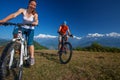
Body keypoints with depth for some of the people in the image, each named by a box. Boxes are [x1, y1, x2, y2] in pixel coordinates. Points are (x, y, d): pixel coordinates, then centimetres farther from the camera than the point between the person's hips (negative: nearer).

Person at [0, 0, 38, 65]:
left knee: (30, 42, -18)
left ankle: (32, 58, -12)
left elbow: (36, 22, -30)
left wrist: (32, 23, -54)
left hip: (31, 29, -1)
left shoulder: (35, 14, -14)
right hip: (23, 28, 2)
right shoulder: (22, 10, -12)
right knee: (15, 32, -29)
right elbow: (14, 15, -27)